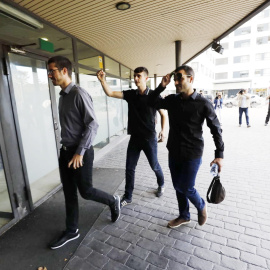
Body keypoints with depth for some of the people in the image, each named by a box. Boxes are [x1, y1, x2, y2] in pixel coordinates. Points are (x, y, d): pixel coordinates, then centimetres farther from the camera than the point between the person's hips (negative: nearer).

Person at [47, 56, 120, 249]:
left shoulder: (79, 94, -15)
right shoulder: (62, 96, 11)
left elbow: (93, 124, -20)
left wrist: (80, 152, -20)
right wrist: (67, 149, 15)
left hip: (81, 152, -8)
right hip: (65, 151, 8)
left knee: (86, 191, 4)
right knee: (69, 193, 15)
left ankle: (113, 201, 33)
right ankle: (72, 231, 32)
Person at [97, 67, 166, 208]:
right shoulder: (130, 94, 1)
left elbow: (163, 114, 2)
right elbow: (110, 93, -6)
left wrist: (162, 131, -7)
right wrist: (102, 80, -20)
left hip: (149, 138, -3)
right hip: (134, 137, 3)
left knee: (154, 165, 14)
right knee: (129, 168, 6)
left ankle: (161, 184, 44)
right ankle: (127, 196, 22)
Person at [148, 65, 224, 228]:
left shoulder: (203, 103, -13)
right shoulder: (172, 100, 0)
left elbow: (216, 129, -6)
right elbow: (153, 102, 11)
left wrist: (219, 154, -10)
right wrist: (162, 86, -5)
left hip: (192, 154, -5)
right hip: (174, 152, 5)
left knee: (185, 187, 2)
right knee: (178, 186, 15)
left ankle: (201, 206, 35)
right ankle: (184, 216, 38)